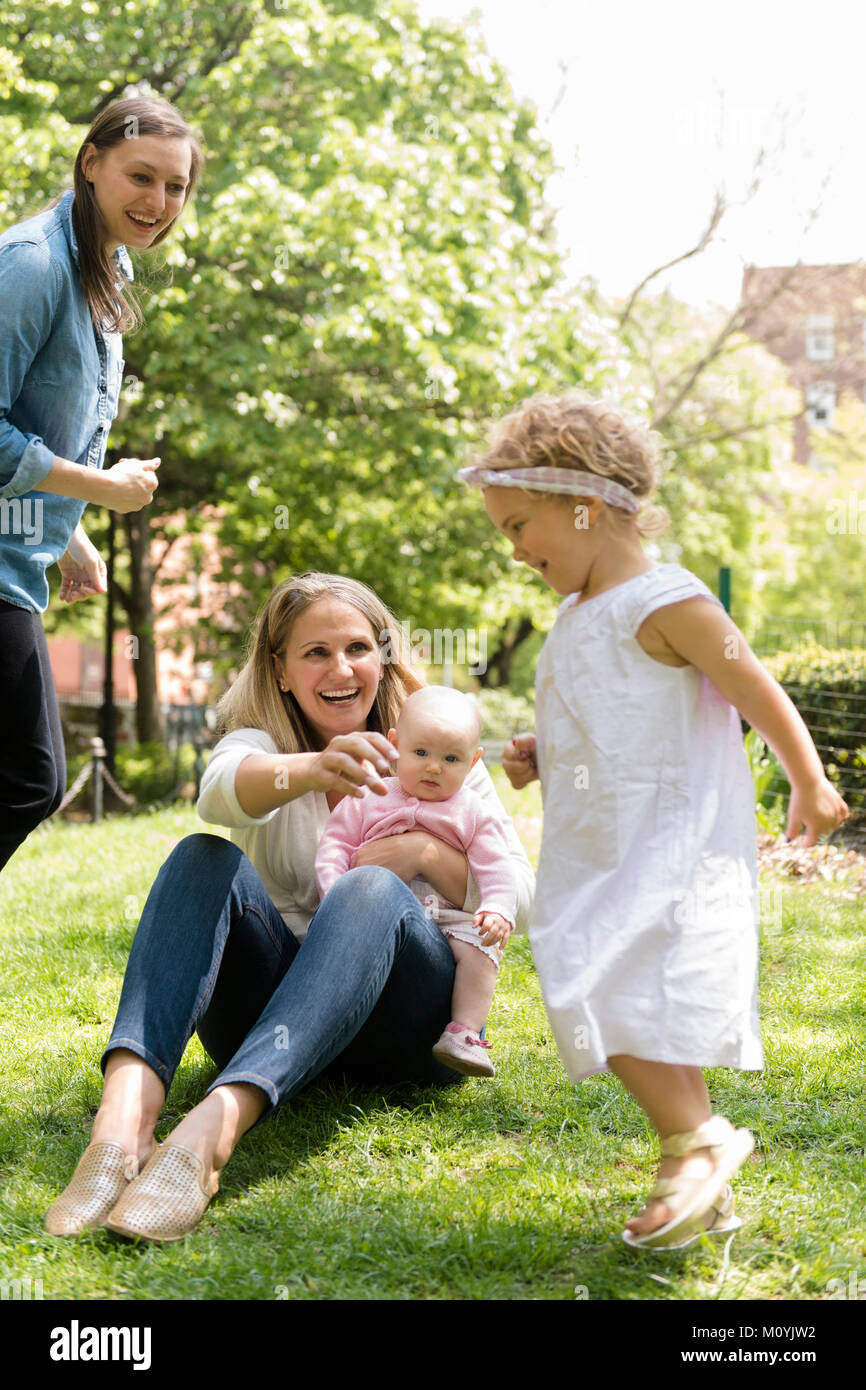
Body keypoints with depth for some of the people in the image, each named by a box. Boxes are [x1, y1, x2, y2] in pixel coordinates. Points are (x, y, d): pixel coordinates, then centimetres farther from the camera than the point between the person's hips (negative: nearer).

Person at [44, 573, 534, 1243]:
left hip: (401, 1013, -1)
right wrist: (315, 768, -44)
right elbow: (223, 789, -21)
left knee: (373, 888, -32)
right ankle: (124, 1118, -49)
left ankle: (212, 1130, -54)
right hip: (274, 1007, 1)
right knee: (205, 859, -24)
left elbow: (521, 898, 4)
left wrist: (426, 851, -16)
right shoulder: (263, 740, 7)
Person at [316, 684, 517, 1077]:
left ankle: (465, 1031, -28)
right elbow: (335, 843, 9)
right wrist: (335, 891, -11)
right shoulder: (367, 800, 13)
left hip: (447, 917, 0)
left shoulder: (475, 814, 12)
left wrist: (497, 910, -16)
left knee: (480, 946, -29)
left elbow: (494, 868, 5)